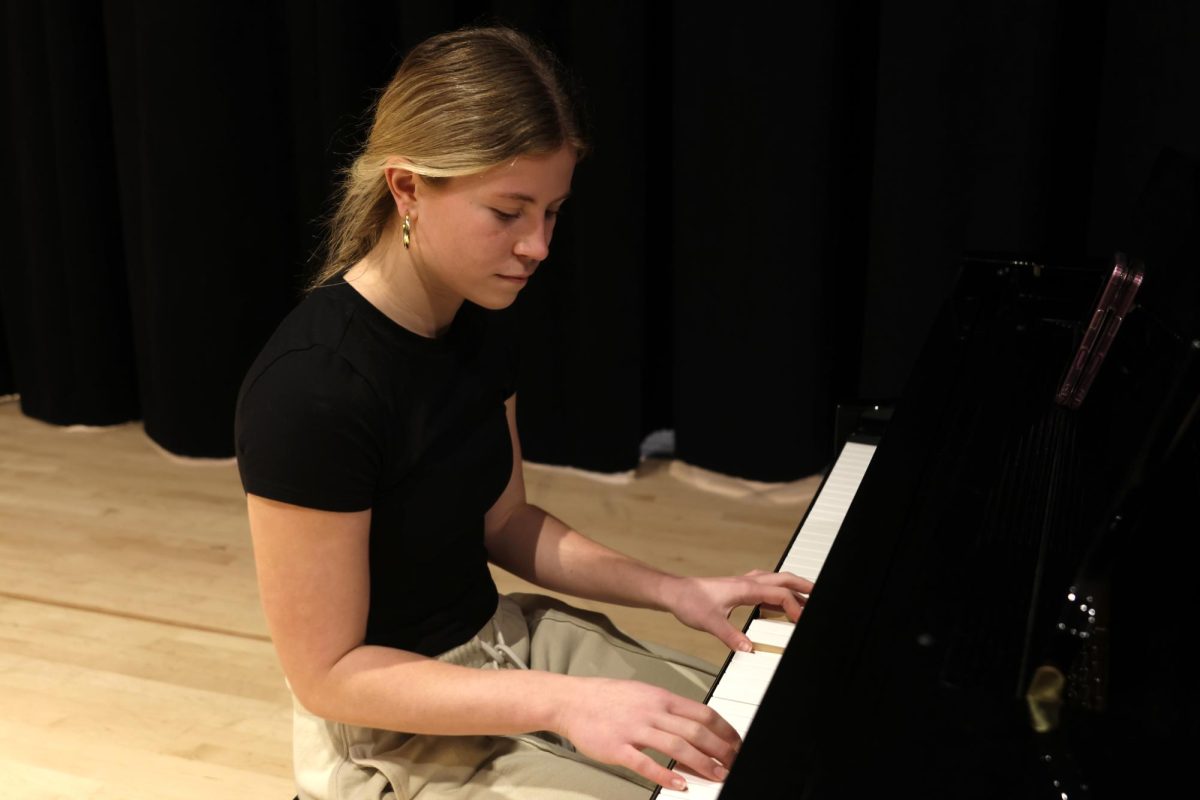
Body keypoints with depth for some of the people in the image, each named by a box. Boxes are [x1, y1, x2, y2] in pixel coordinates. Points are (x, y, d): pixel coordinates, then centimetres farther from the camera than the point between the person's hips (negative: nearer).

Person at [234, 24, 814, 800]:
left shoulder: (479, 322, -3)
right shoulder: (311, 390, -28)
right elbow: (327, 673, -23)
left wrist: (675, 590, -3)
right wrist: (562, 703, -28)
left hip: (504, 641, 7)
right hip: (396, 736, -7)